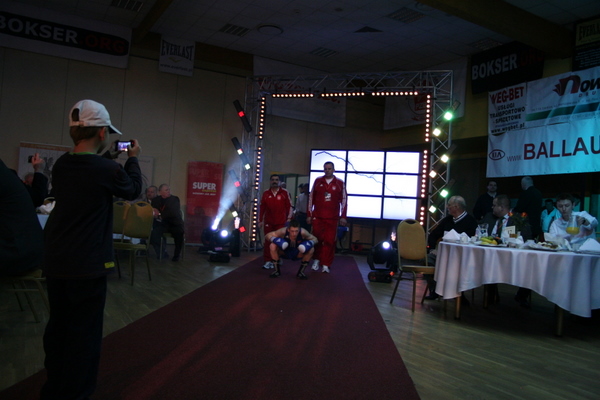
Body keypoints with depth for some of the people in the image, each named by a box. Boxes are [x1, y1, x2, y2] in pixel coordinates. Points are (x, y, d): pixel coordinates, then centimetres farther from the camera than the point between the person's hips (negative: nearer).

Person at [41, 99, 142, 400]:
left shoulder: (61, 165, 1)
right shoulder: (108, 170, -18)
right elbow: (133, 190, 2)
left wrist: (109, 158, 18)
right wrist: (132, 159, 14)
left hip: (55, 262, 7)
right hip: (87, 265, -7)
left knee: (58, 325, 20)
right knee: (83, 332, 5)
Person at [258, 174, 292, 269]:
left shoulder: (284, 192, 0)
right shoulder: (265, 193, 7)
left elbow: (289, 206, 1)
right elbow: (262, 207, 9)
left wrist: (289, 218, -3)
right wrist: (260, 220, 7)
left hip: (281, 222, -2)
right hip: (268, 222, 2)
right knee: (268, 241, 2)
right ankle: (268, 261, 6)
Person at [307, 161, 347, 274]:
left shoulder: (340, 183, 4)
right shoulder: (317, 181, 5)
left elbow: (344, 200, 5)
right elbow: (311, 198, 7)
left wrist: (343, 216, 0)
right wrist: (309, 214, 4)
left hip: (332, 218, 0)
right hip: (317, 217, 1)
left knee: (330, 241, -1)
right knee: (317, 239, 1)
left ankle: (326, 264, 8)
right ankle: (317, 259, 22)